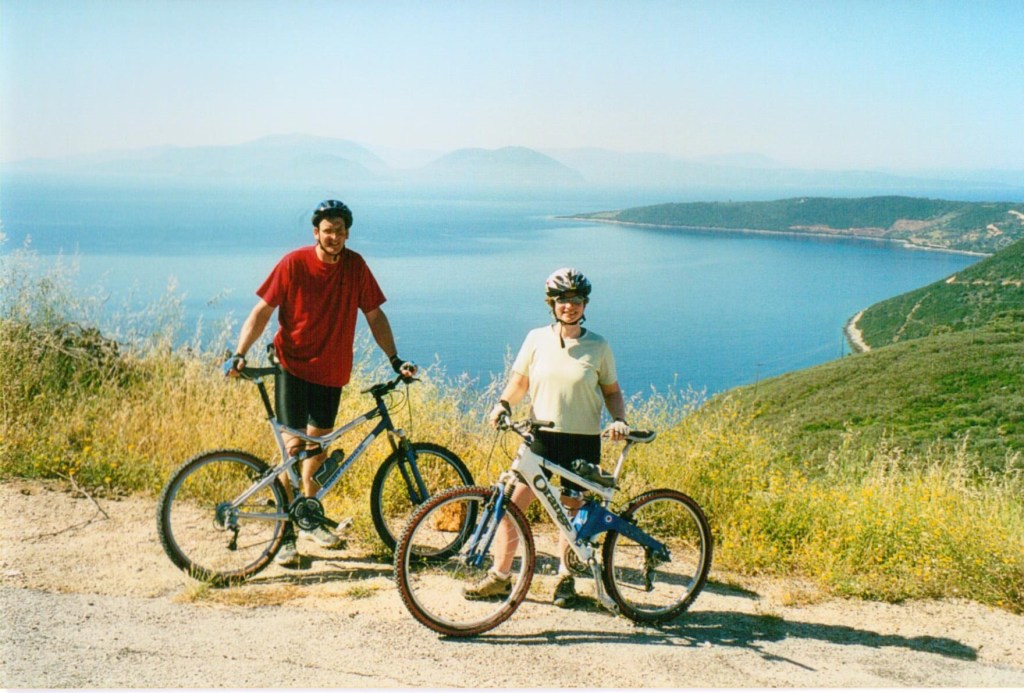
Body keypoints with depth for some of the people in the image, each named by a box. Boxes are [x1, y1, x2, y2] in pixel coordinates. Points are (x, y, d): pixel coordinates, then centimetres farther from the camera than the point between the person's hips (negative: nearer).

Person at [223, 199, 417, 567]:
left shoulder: (355, 266, -2)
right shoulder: (294, 263, -11)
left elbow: (374, 315, 5)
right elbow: (263, 310, -10)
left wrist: (395, 360, 0)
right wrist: (239, 354, -20)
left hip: (331, 370, 4)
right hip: (293, 365, -4)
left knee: (318, 443, 15)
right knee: (294, 444, -9)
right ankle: (285, 534, -1)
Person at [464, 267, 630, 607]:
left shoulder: (598, 346, 0)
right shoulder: (537, 338, 1)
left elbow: (611, 391, 8)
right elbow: (519, 381, 8)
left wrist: (619, 419, -9)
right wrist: (503, 403, -10)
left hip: (583, 441, 0)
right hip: (541, 436, 1)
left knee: (573, 510, 9)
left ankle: (565, 577, 27)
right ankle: (499, 577, 9)